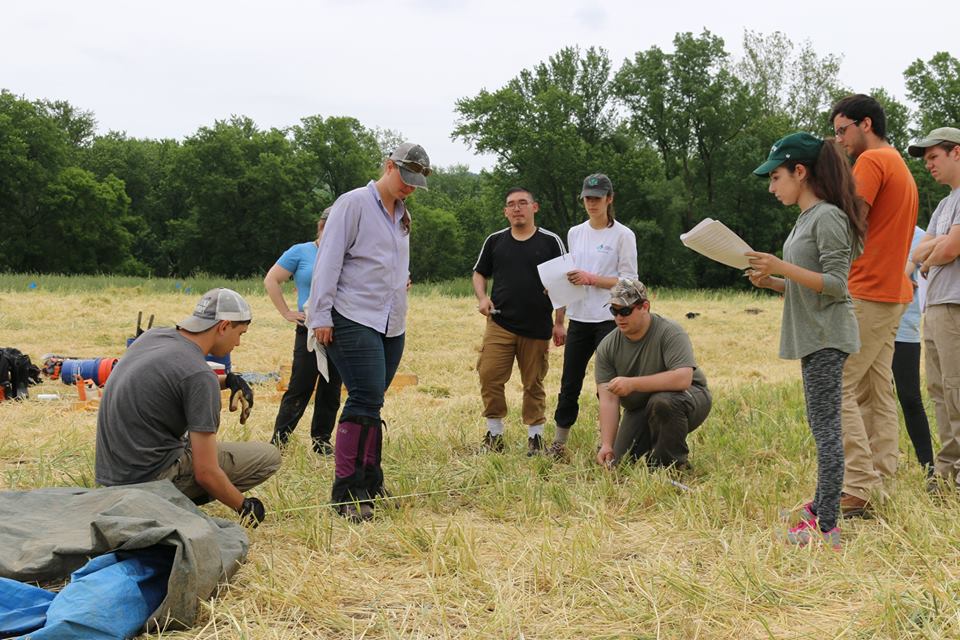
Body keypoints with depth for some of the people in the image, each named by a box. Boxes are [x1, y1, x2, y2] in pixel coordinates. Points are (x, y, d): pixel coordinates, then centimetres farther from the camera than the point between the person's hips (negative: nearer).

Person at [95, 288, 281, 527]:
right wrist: (244, 507, -2)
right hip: (151, 477, -9)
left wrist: (230, 380, 17)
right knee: (269, 456, -4)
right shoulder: (200, 377, -20)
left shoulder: (153, 336, 5)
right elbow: (205, 473, -19)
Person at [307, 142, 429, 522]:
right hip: (353, 320, -8)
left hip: (391, 325, 8)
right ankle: (344, 493, -11)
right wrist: (321, 316, -13)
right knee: (367, 399, -16)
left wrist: (402, 277, 14)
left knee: (370, 402, 11)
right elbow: (328, 260, -9)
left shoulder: (402, 215, 19)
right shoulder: (355, 203, -5)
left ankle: (369, 484, 17)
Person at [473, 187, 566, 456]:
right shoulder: (495, 241, 7)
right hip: (499, 324, 1)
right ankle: (494, 436, 6)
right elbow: (479, 273, 17)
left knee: (534, 384, 7)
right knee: (489, 378, -7)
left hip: (537, 328, -1)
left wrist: (559, 322, 0)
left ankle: (535, 437, 18)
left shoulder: (551, 241, 2)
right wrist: (482, 297, -3)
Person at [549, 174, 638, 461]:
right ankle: (559, 443, 16)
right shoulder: (575, 233, 13)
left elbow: (629, 281, -8)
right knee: (570, 383, 7)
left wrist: (591, 279, -17)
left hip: (609, 319, -5)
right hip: (578, 317, 5)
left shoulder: (623, 235, -4)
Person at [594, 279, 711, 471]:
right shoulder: (607, 347, -11)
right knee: (616, 461, -5)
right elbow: (608, 399, -17)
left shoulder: (670, 332, -23)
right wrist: (606, 445, -28)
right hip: (639, 410, 5)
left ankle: (674, 464, -15)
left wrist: (633, 384, -42)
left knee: (662, 401, -37)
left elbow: (683, 378, -37)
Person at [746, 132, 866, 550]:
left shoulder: (828, 217, -14)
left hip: (827, 337, -10)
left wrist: (783, 267, -23)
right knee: (820, 426, 17)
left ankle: (828, 528, -8)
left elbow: (835, 284, -19)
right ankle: (821, 507, 27)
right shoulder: (806, 219, 16)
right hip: (813, 337, 10)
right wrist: (771, 281, 5)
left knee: (825, 428, -9)